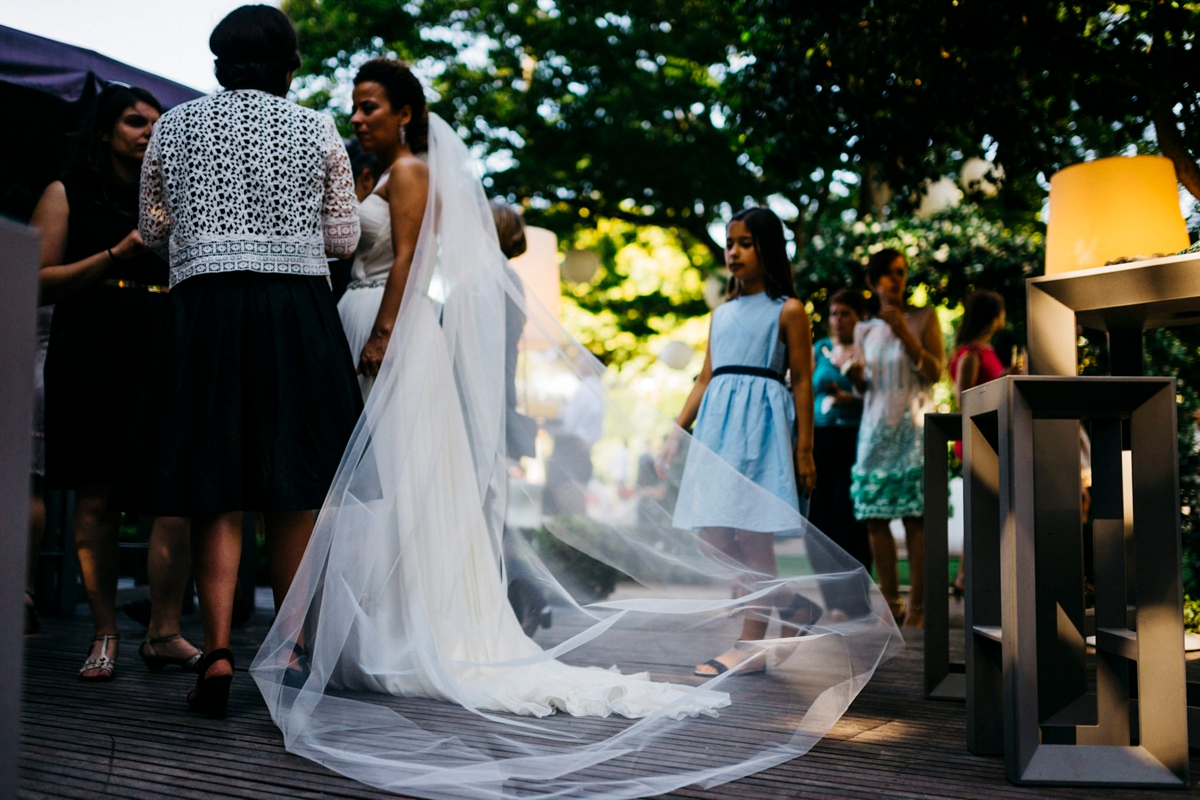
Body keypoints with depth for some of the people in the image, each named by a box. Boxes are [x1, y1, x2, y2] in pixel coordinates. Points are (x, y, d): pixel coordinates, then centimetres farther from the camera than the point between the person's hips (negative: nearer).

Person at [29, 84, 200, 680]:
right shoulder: (67, 194, 11)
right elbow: (39, 281, 2)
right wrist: (115, 256, -8)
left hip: (164, 356, 3)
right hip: (90, 359, -2)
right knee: (96, 498, -2)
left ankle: (164, 632, -2)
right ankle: (104, 635, 8)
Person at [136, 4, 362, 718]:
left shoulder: (174, 127, 9)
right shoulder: (317, 131, 6)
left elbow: (153, 231, 16)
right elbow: (343, 238, 7)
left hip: (206, 311, 1)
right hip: (299, 311, 0)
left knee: (217, 492, 2)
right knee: (295, 489, 7)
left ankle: (219, 651, -8)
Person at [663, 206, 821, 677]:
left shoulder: (788, 310, 2)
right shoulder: (722, 314, 18)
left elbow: (802, 381, -2)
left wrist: (804, 449, -8)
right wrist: (676, 433, 12)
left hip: (763, 422, -6)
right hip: (718, 422, 6)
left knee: (752, 533, -7)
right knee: (712, 534, 1)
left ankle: (751, 648, 1)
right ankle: (789, 603, 17)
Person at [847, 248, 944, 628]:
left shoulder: (924, 318, 4)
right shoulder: (864, 330, 14)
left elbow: (934, 373, -4)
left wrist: (903, 332, -13)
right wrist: (855, 377, -3)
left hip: (912, 427, -4)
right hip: (874, 427, 4)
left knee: (915, 517, -9)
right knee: (874, 517, -2)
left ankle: (918, 606, -5)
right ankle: (891, 601, 7)